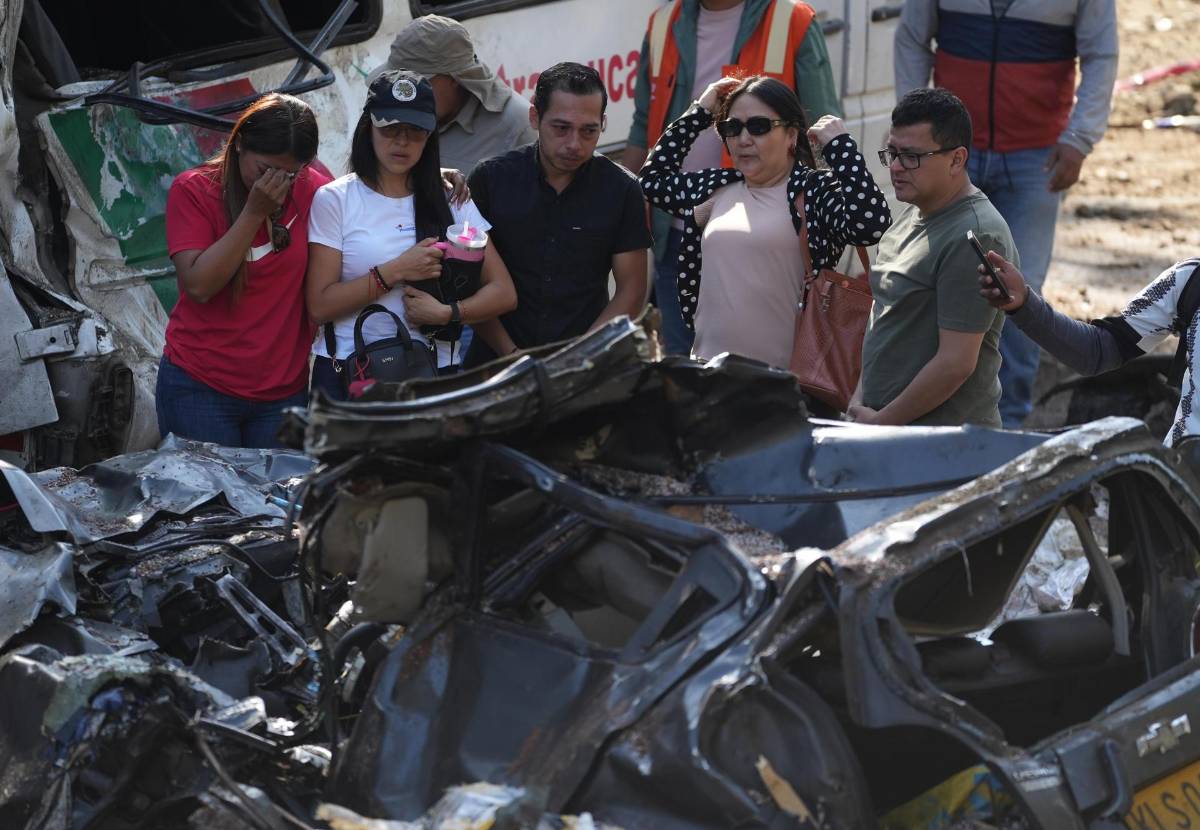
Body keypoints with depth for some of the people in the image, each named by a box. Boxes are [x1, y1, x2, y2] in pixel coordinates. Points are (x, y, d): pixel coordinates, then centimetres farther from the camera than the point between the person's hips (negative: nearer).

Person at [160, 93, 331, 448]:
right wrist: (255, 212, -18)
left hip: (285, 390, 2)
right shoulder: (192, 190, -5)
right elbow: (199, 285, -16)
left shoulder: (313, 190, 0)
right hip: (200, 388, -2)